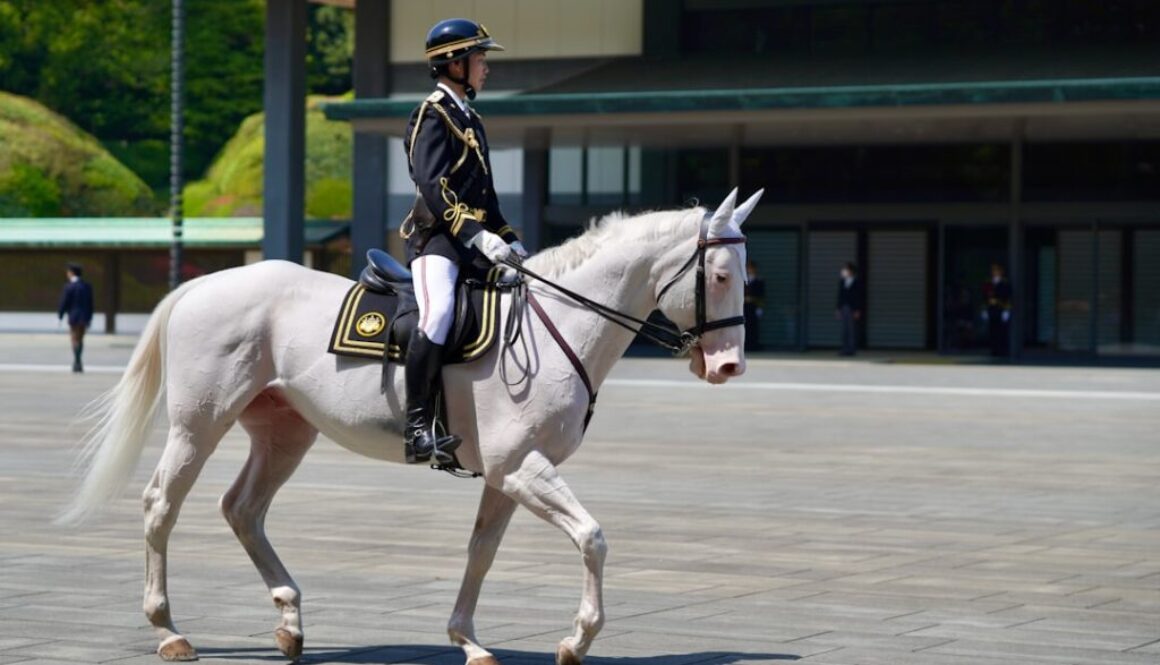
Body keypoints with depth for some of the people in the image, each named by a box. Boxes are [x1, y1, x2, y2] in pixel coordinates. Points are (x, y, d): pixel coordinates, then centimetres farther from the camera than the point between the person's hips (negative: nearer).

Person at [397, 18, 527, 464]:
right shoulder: (433, 115, -6)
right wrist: (478, 235, -26)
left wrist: (510, 241, 17)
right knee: (438, 310, -33)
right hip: (435, 237, -10)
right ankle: (418, 429, -36)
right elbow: (433, 187, -19)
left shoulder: (469, 118, 22)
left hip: (472, 240, 10)